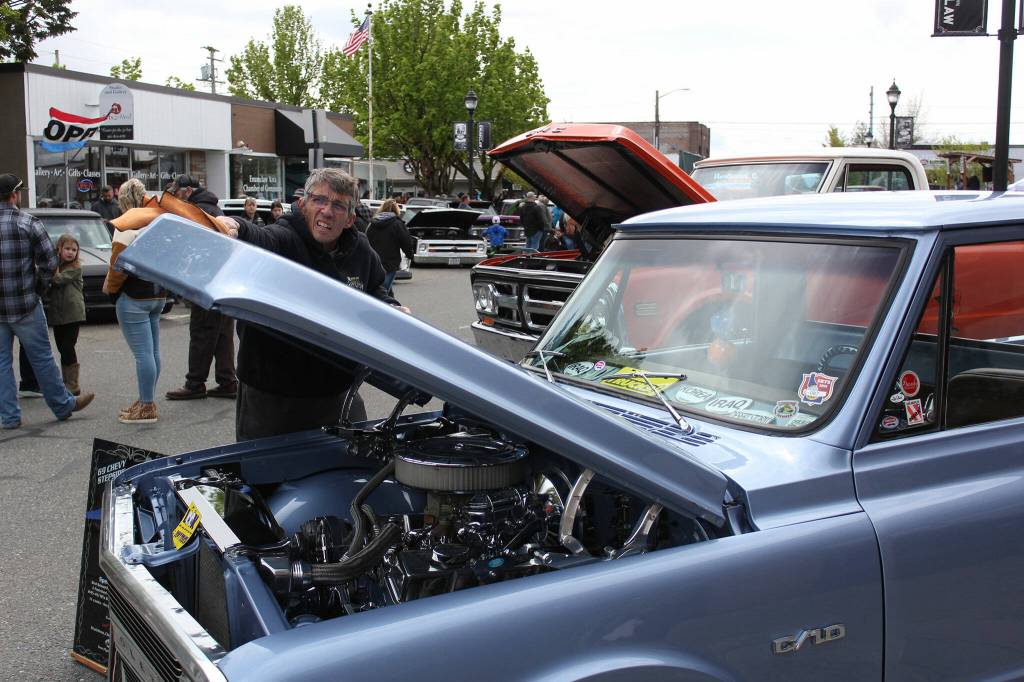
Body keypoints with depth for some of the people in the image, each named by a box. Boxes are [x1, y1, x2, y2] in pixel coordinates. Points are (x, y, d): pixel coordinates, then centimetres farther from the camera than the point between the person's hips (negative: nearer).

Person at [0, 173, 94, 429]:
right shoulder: (29, 223, -10)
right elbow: (49, 261, -11)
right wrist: (39, 287, 4)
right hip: (25, 305, -3)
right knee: (41, 358, 9)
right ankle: (63, 405, 20)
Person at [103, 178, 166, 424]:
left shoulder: (127, 225, -13)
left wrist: (109, 286, 0)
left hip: (133, 297, -9)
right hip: (158, 295, 9)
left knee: (142, 353, -6)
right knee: (152, 351, 13)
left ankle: (147, 408, -3)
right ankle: (147, 401, 23)